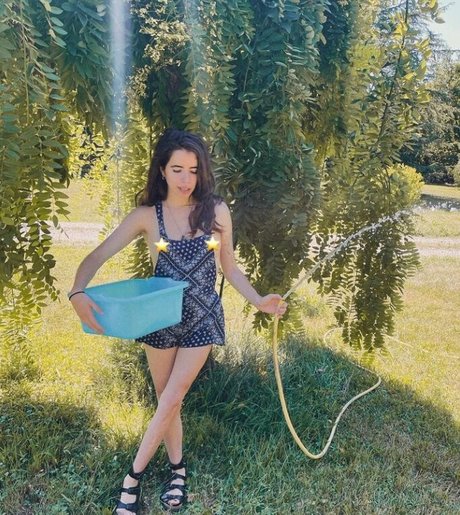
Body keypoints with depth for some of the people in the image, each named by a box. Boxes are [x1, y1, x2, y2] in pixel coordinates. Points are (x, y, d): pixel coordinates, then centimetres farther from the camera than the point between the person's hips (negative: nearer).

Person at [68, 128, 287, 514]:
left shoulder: (216, 211, -6)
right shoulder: (147, 216, -7)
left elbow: (229, 266, 5)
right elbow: (97, 257, -11)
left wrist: (258, 301, -4)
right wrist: (78, 293, -30)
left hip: (202, 317, -1)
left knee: (171, 401, 0)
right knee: (167, 401, 13)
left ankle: (134, 477, 16)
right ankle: (177, 468, 34)